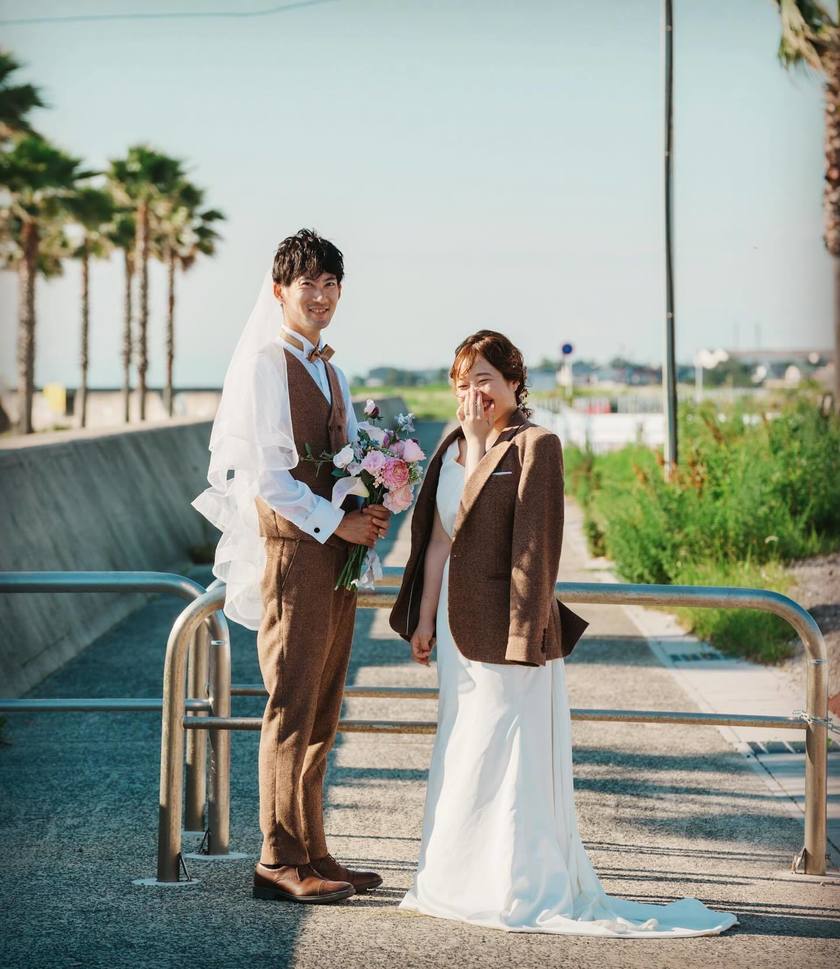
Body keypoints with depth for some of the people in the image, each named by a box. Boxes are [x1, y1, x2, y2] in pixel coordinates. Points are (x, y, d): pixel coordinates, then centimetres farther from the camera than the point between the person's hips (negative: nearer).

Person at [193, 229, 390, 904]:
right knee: (292, 708, -7)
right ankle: (280, 862, -1)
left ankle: (312, 853, 17)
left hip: (338, 553, 8)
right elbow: (268, 474, -14)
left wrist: (373, 510, 1)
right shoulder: (264, 362, -7)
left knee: (321, 715, 11)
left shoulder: (332, 373, 20)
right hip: (293, 549, -8)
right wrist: (338, 523, -13)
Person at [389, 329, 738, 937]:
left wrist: (523, 635, -19)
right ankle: (465, 882, 23)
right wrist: (424, 618, 12)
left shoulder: (535, 446, -10)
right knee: (460, 755, 13)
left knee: (508, 757, -3)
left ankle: (525, 891, 6)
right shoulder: (453, 448, 13)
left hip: (506, 628, -8)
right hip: (456, 625, 8)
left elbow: (536, 546, -15)